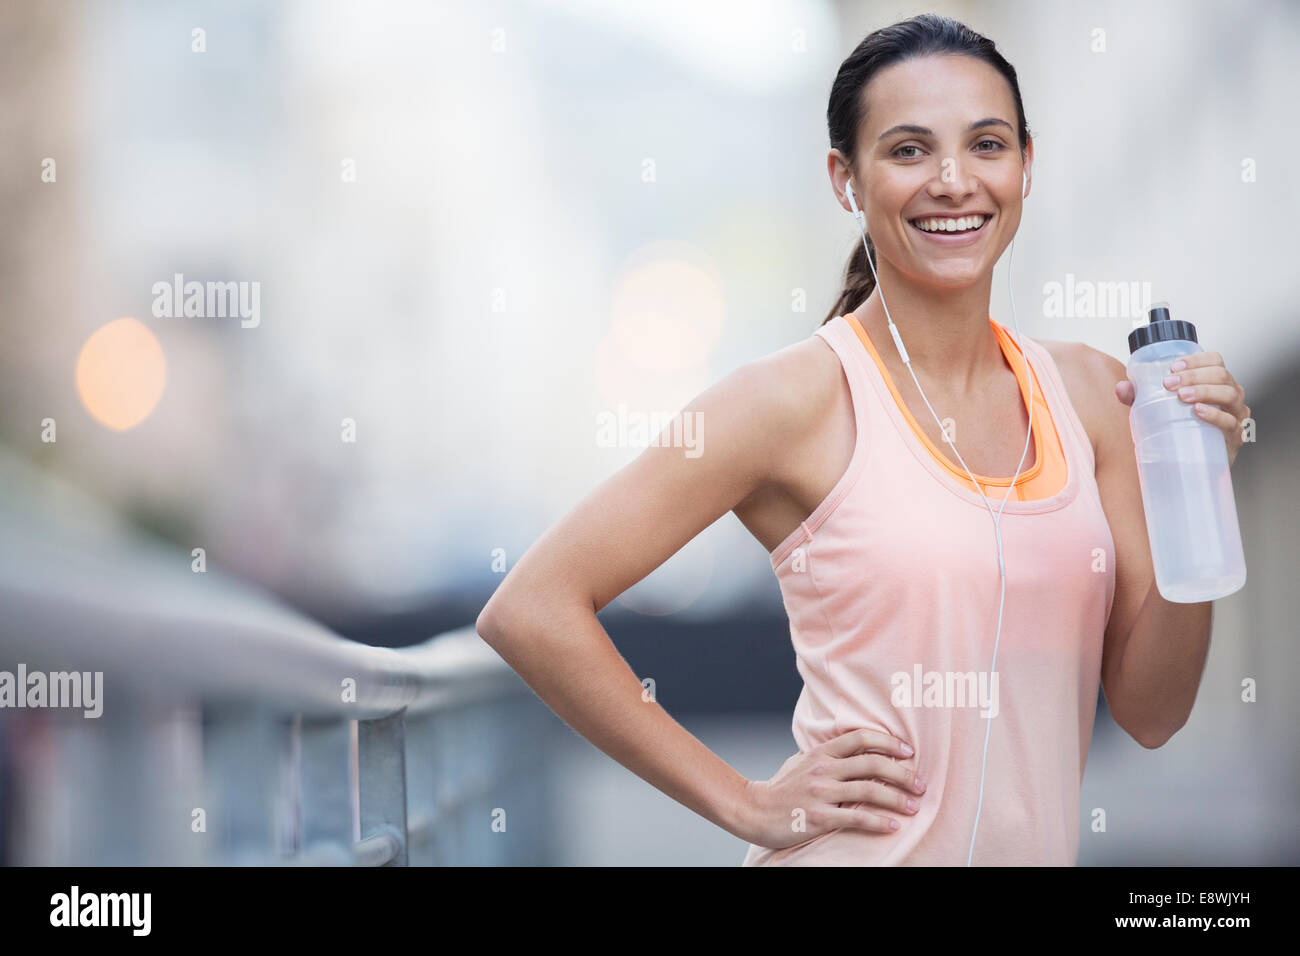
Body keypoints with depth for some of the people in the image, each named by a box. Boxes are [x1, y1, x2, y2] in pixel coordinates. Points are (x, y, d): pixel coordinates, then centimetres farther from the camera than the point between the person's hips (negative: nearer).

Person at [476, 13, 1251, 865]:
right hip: (860, 851, -5)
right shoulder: (804, 398, -14)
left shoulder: (1087, 391, 1)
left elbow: (1149, 711, 3)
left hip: (1039, 846, 5)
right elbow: (529, 611, -18)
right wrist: (746, 804, -14)